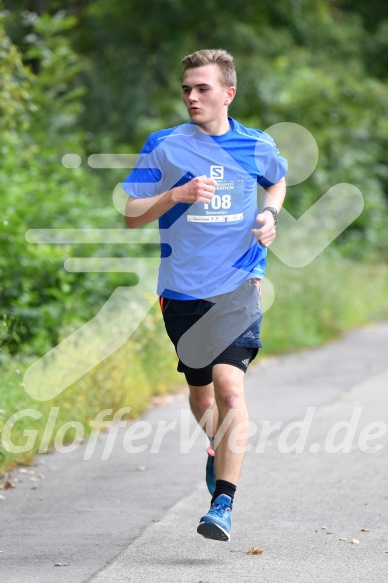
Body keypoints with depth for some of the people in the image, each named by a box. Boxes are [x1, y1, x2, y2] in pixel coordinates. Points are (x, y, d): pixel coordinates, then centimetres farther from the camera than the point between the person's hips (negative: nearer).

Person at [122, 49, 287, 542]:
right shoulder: (163, 146, 0)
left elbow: (278, 181, 27)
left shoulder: (257, 146, 4)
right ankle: (218, 448, 49)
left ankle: (223, 504, -18)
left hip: (239, 285, -1)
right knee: (199, 391, 15)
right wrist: (175, 195, -16)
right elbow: (131, 215, 1)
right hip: (183, 291, 1)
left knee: (229, 387, -18)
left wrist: (269, 215, 5)